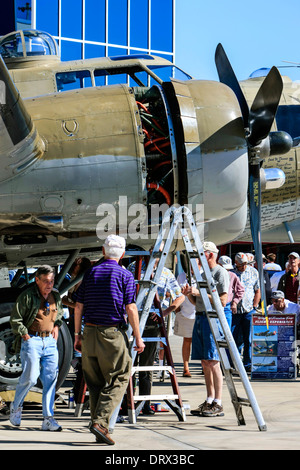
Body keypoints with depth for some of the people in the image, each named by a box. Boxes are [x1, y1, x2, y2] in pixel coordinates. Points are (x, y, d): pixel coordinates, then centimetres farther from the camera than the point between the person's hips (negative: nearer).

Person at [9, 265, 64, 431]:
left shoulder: (56, 296, 10)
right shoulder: (27, 296, -9)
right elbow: (15, 320, -7)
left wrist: (56, 326, 14)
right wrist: (26, 336, -10)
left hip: (50, 341, 5)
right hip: (31, 339, -5)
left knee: (50, 378, -3)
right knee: (30, 377, -13)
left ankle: (48, 419, 0)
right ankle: (16, 406, 15)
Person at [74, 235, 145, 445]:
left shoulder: (91, 272, 9)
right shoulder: (125, 275, -3)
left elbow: (78, 307, 9)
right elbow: (131, 309, -7)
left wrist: (78, 334, 16)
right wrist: (138, 338, -1)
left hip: (90, 333, 4)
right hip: (113, 333, -4)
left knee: (95, 383, 10)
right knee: (118, 380, 2)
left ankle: (101, 431, 10)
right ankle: (100, 422, -15)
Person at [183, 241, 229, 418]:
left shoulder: (220, 272, -7)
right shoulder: (203, 274, 19)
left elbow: (223, 300, -15)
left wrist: (200, 293, -18)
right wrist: (189, 294, 2)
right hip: (200, 317, 9)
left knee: (213, 361, -11)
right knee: (205, 362, 9)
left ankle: (218, 404, -9)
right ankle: (209, 401, 13)